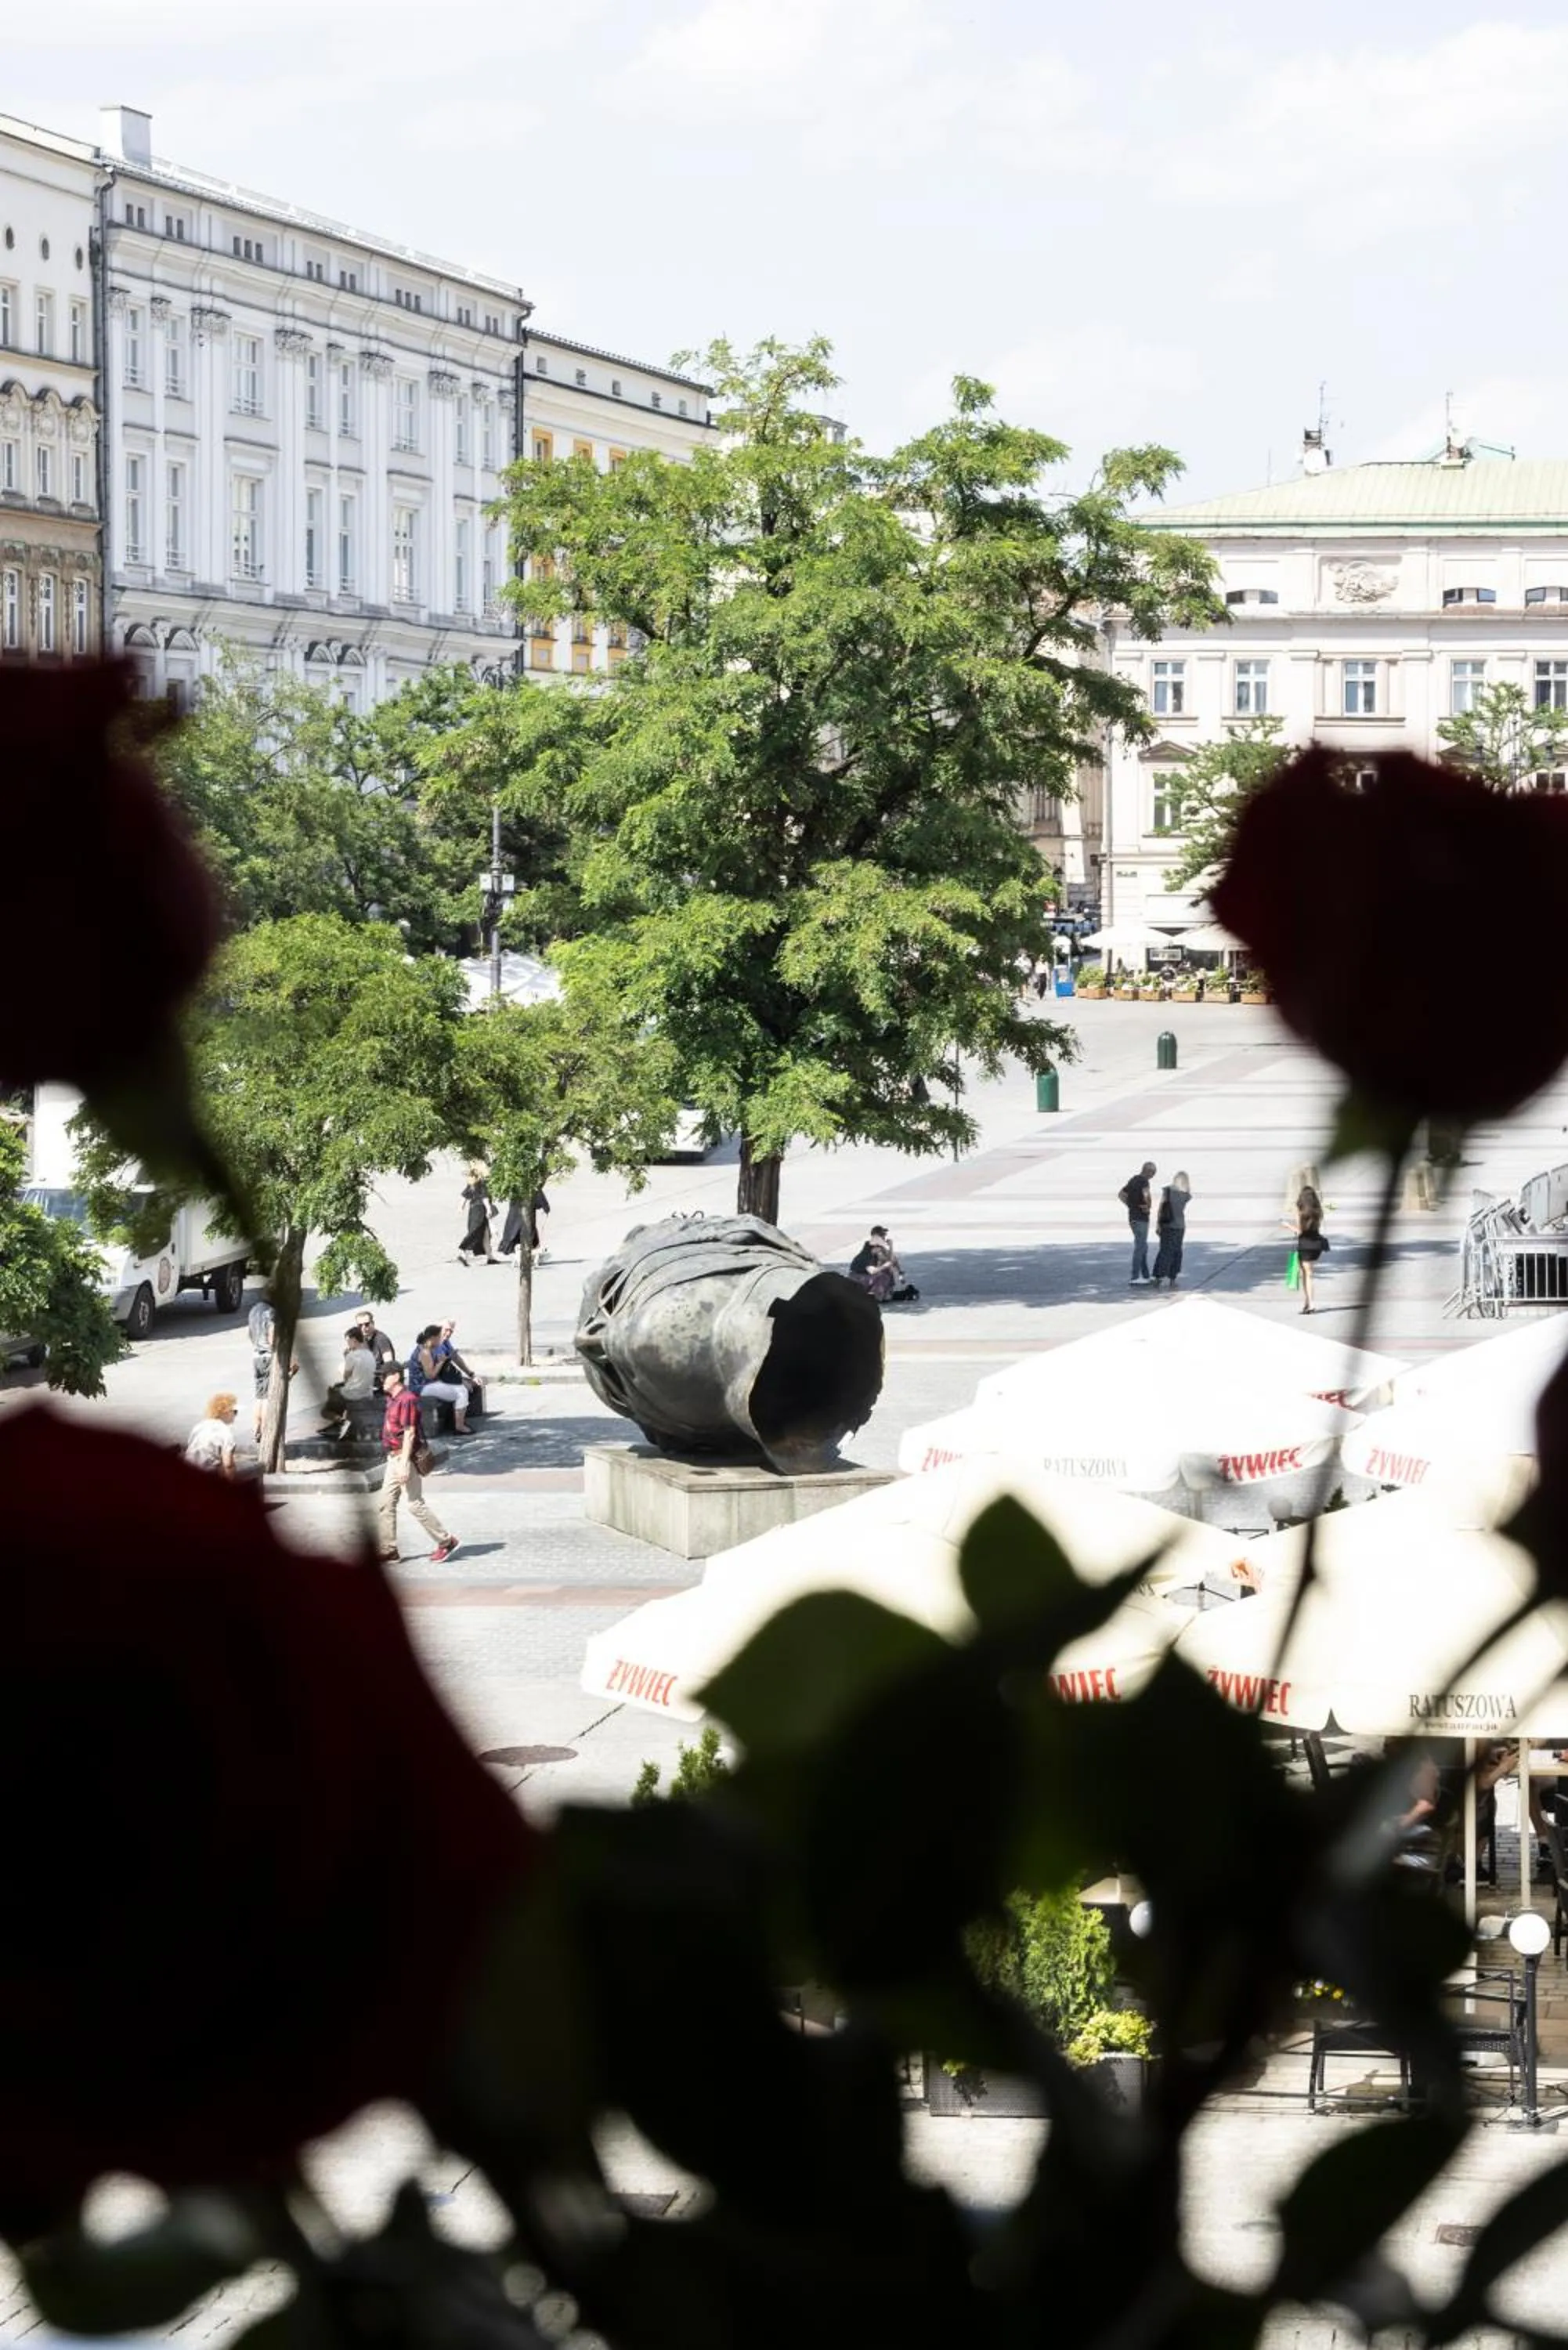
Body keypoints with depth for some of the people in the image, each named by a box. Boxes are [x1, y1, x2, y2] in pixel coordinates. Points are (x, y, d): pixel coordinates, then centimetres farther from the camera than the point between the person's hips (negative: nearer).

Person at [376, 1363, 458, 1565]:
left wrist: (404, 1465, -25)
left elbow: (409, 1433, -21)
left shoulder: (407, 1400, -17)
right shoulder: (393, 1399, 14)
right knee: (385, 1505, 6)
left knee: (415, 1503, -6)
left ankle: (446, 1542, 3)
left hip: (405, 1458, -10)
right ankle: (388, 1550, 9)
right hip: (393, 1458, 10)